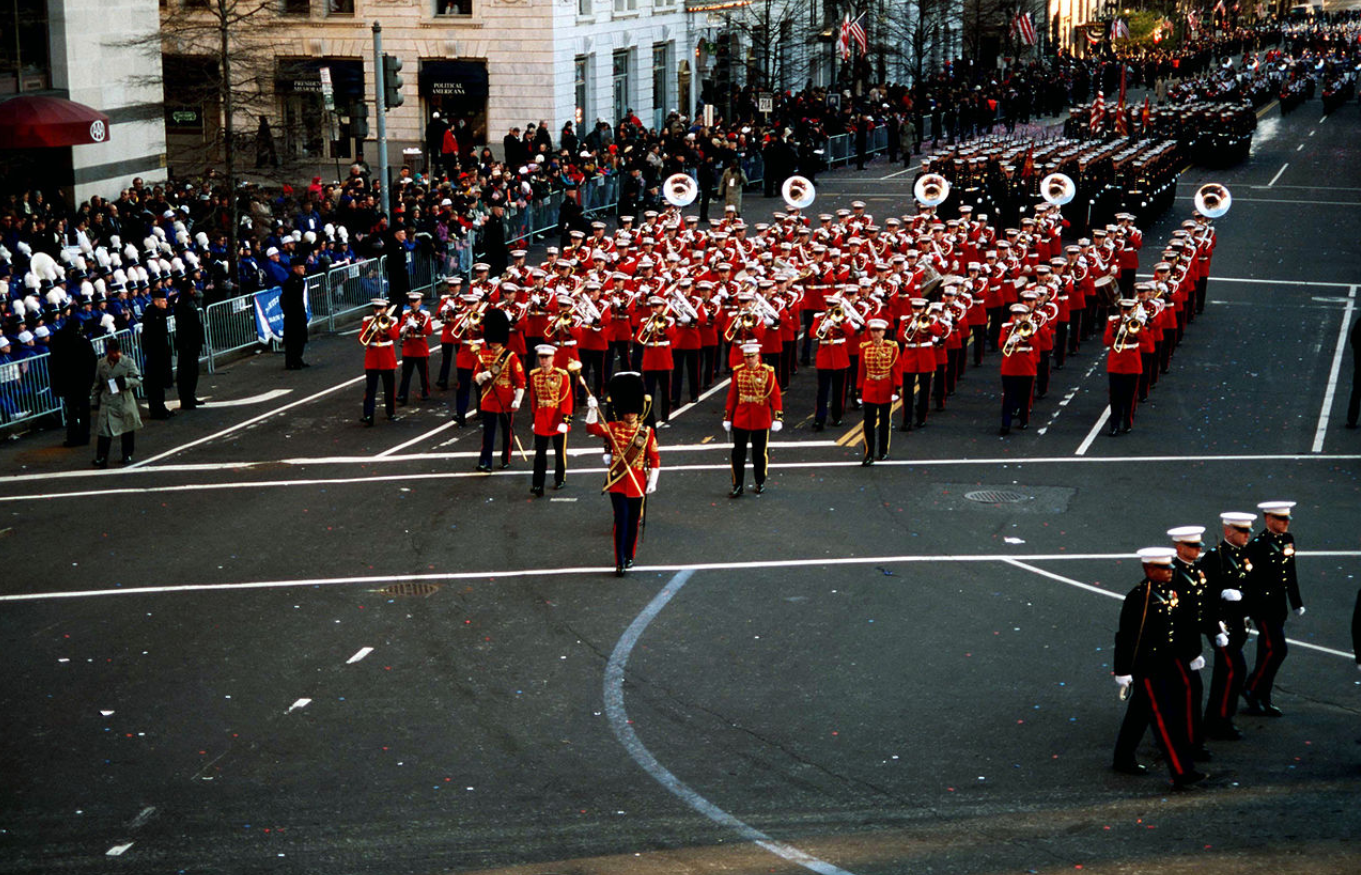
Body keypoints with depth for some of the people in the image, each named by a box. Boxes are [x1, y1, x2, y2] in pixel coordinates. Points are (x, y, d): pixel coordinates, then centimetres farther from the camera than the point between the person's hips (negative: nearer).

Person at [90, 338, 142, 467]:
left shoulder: (128, 362, -3)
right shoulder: (101, 364, 2)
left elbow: (138, 380, -3)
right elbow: (97, 385, 11)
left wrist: (126, 381, -22)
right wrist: (94, 402, 10)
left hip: (125, 402, 0)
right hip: (107, 402, 0)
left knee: (128, 430, 12)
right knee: (104, 430, -8)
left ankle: (127, 455, 29)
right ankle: (101, 458, -4)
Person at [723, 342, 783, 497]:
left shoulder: (767, 372, -6)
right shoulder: (738, 371, 0)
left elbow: (775, 395, -6)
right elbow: (732, 395, 4)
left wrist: (778, 418, -12)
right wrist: (727, 418, 5)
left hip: (761, 420, -1)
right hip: (741, 419, 2)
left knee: (760, 453, 10)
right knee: (738, 453, 1)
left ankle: (760, 483, 26)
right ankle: (737, 486, 7)